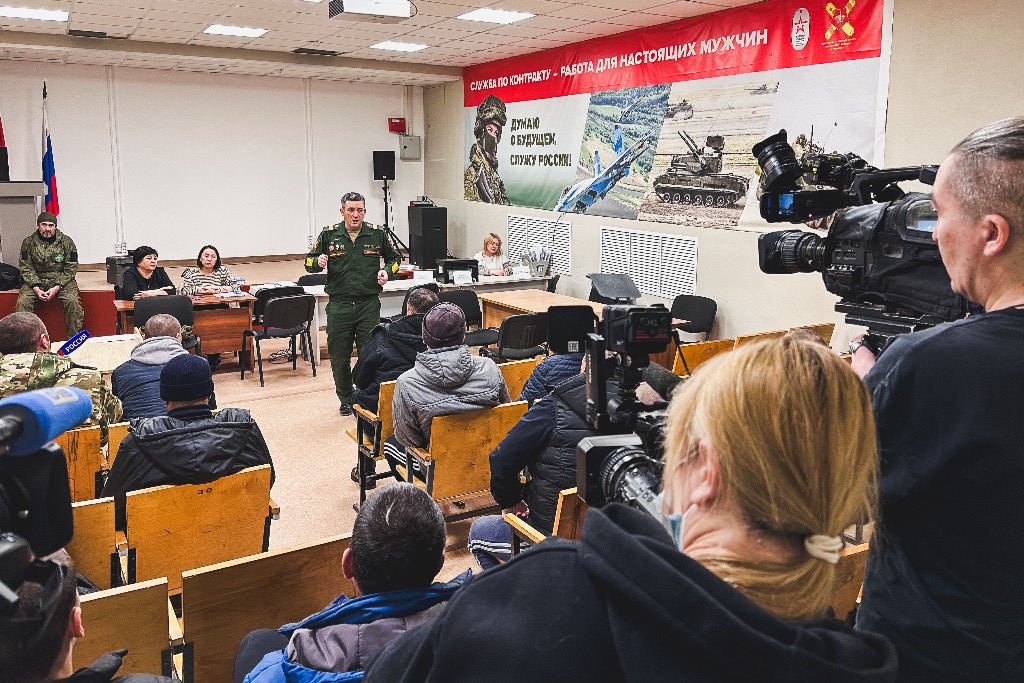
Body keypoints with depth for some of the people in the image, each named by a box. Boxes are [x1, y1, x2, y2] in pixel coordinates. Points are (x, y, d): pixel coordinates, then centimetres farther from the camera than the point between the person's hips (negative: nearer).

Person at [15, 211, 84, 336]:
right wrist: (36, 288, -15)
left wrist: (57, 287, -15)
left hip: (61, 280, -2)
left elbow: (71, 268, -3)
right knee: (22, 302, -23)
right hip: (36, 281, 2)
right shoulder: (28, 242, 3)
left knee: (73, 301, -28)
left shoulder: (67, 242, -1)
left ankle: (74, 338, -18)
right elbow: (26, 268, 0)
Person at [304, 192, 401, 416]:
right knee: (339, 357, 7)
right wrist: (318, 262, -15)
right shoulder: (329, 234, 2)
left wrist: (387, 271, -2)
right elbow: (309, 261, 8)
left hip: (369, 304, 0)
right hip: (339, 305, 1)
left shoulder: (377, 234, 3)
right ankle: (345, 399, 26)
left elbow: (395, 257, 18)